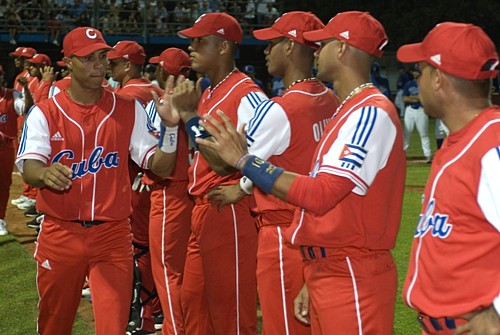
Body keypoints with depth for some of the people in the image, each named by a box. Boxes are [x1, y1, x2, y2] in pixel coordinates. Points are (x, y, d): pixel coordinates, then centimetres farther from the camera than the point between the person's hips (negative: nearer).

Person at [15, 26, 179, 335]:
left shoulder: (129, 110, 3)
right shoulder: (44, 113, 0)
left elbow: (161, 167, -3)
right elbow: (28, 168, -14)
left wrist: (170, 125, -21)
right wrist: (45, 173, -39)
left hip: (113, 236, 0)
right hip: (59, 236, 0)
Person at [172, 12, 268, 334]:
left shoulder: (247, 95, -15)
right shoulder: (207, 94, 14)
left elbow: (227, 164, -22)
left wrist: (189, 114, -16)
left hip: (230, 214, -10)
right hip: (202, 211, 10)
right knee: (193, 303, 18)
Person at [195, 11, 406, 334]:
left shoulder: (372, 112, -15)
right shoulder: (348, 111, 16)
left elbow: (320, 194, -24)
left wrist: (243, 159, -18)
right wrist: (314, 280, 16)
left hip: (352, 279, -9)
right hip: (328, 273, 9)